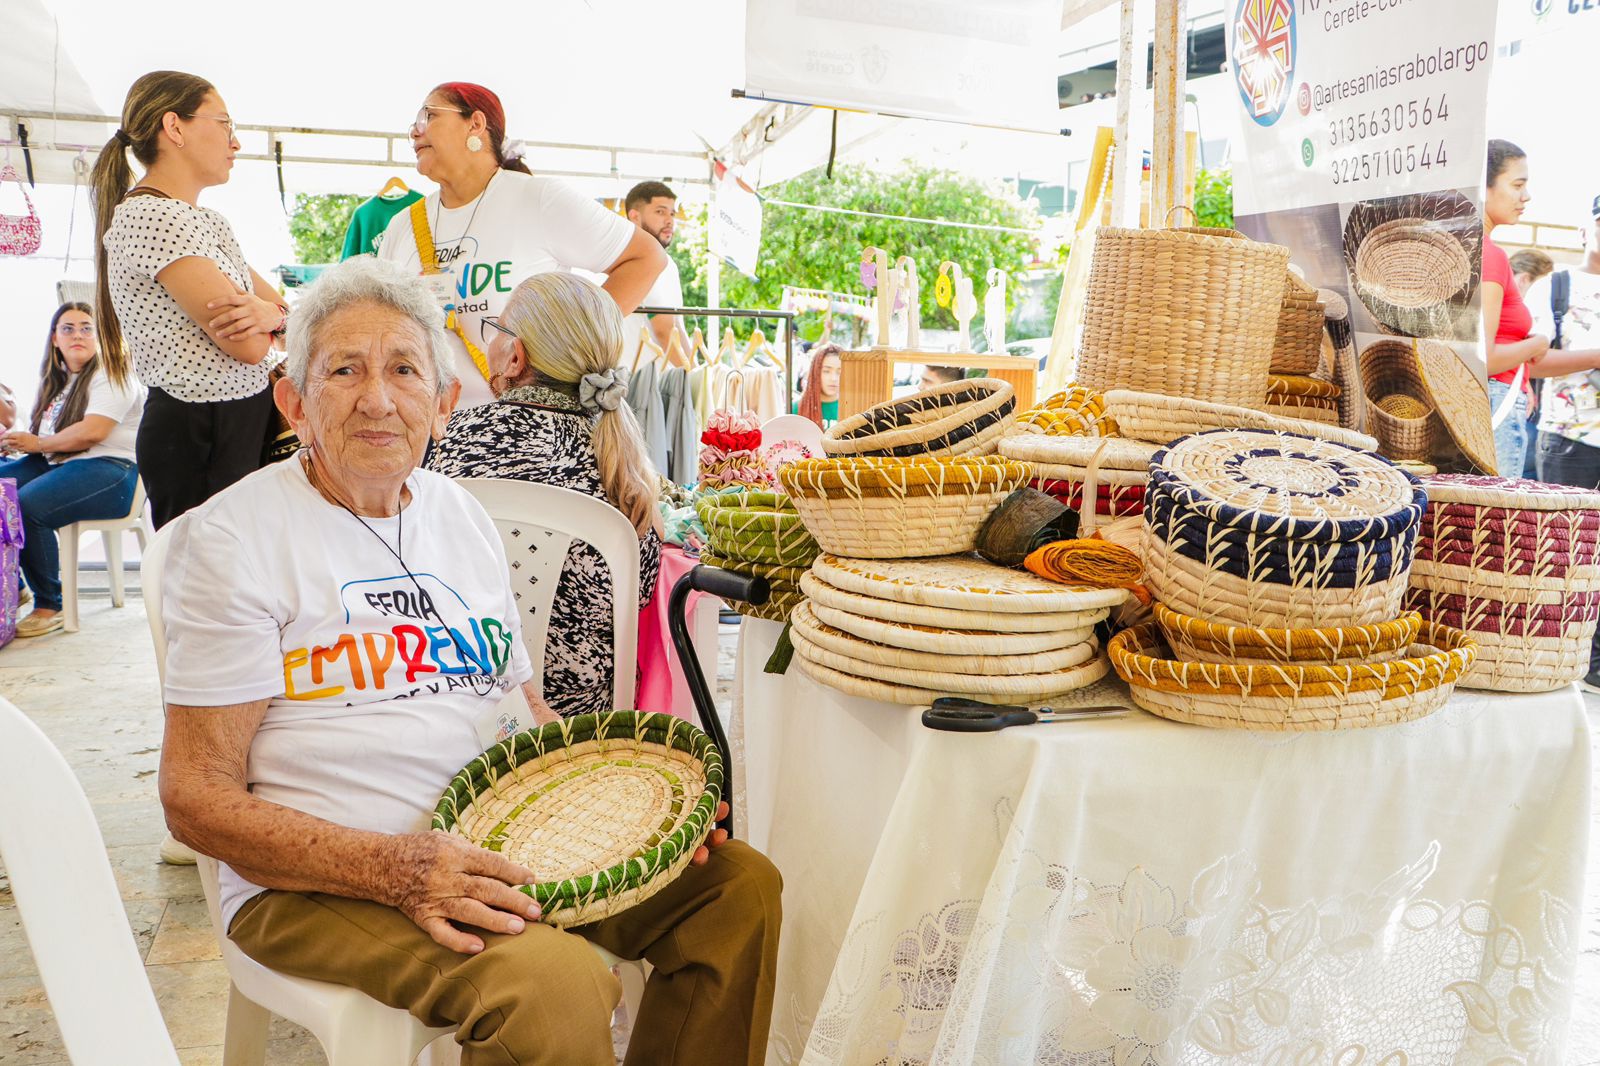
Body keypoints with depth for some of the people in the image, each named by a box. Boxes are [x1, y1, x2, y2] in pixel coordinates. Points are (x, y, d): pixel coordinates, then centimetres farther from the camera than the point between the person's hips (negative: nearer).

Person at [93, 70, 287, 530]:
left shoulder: (206, 218, 17)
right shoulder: (152, 216, -12)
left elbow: (286, 312, 13)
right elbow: (249, 345, -20)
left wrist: (272, 314, -11)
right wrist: (267, 311, 3)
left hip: (246, 422, 9)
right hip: (200, 437, -9)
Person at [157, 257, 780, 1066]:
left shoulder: (462, 513, 13)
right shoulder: (234, 537, -7)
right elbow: (198, 799, -11)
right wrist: (398, 870, -25)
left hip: (500, 846, 7)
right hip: (317, 879, -6)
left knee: (739, 884, -5)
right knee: (555, 982, -32)